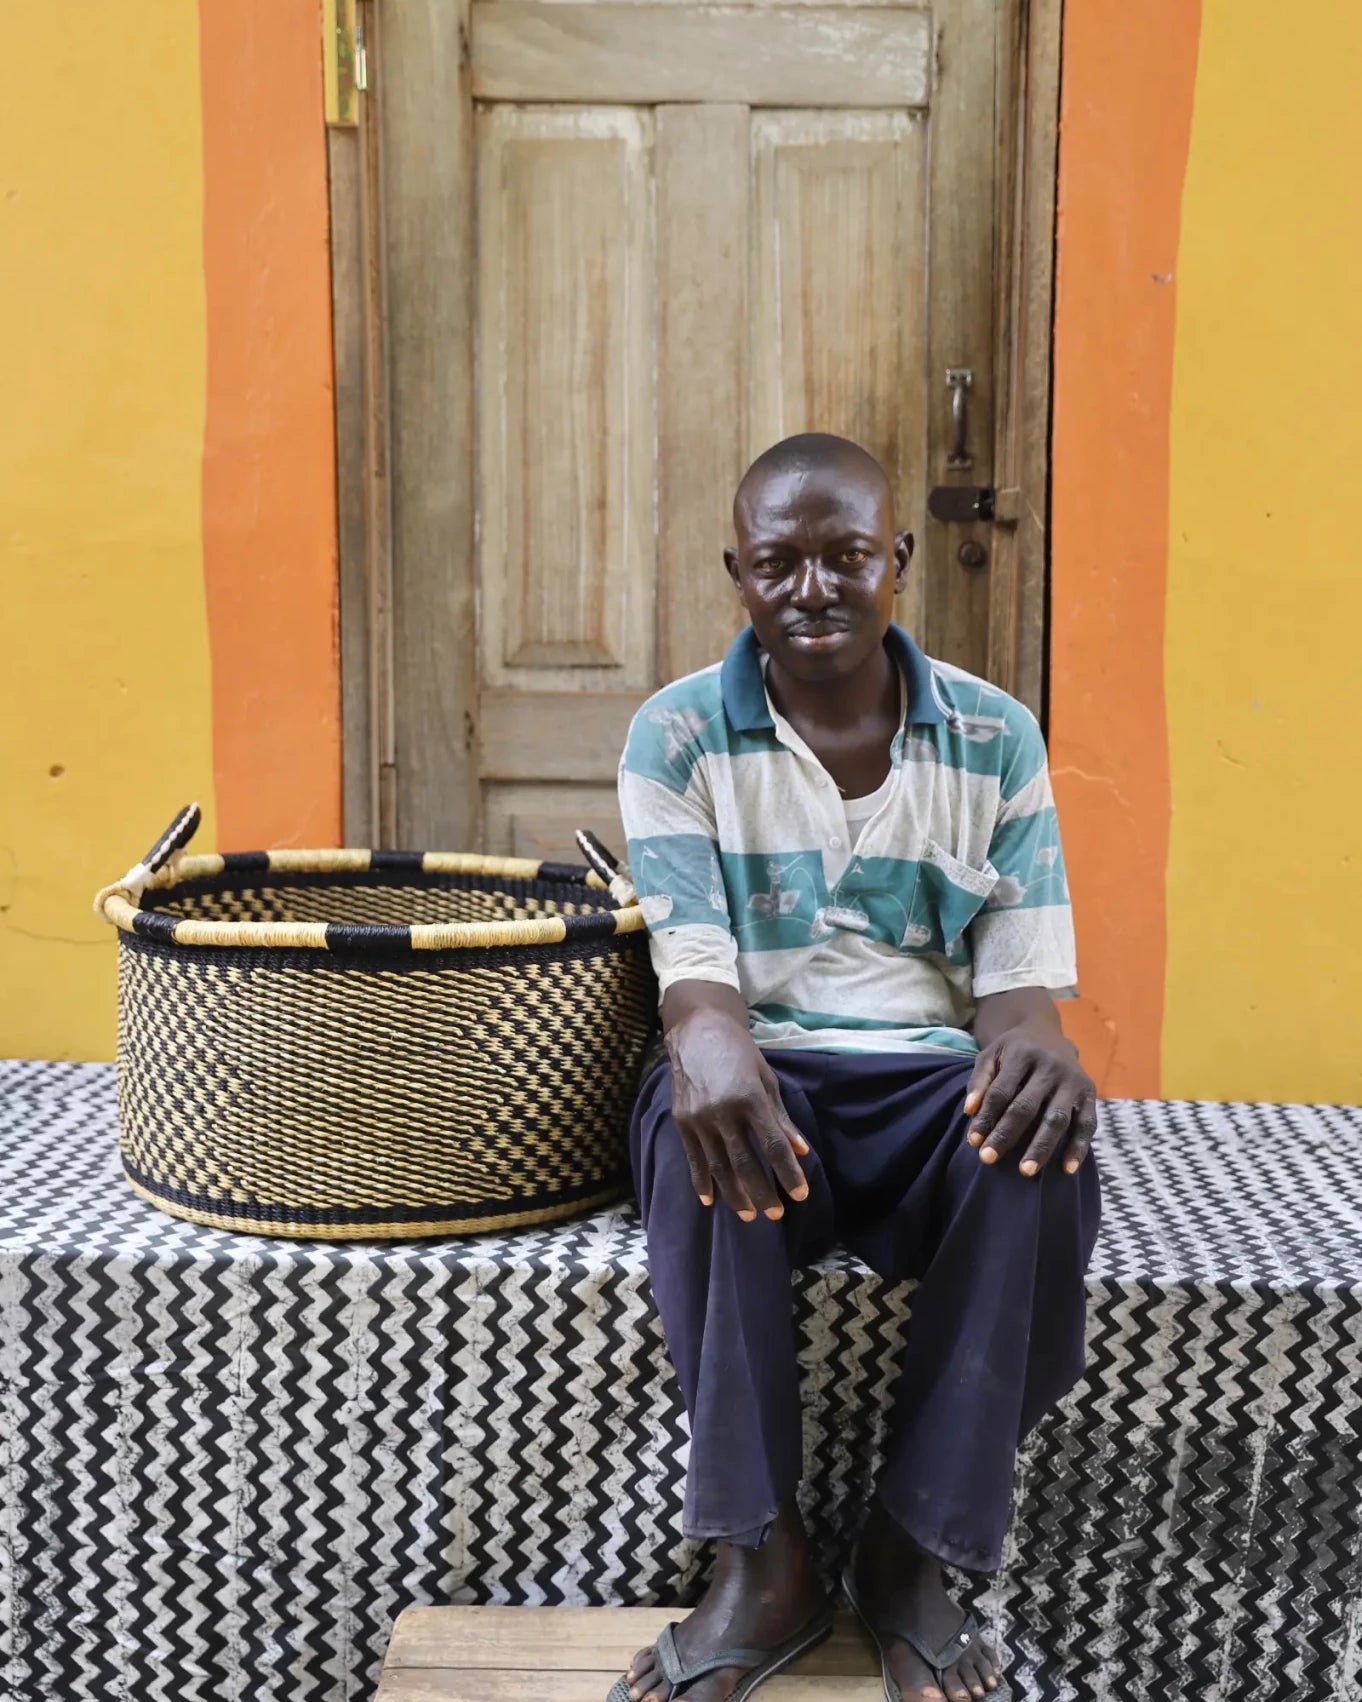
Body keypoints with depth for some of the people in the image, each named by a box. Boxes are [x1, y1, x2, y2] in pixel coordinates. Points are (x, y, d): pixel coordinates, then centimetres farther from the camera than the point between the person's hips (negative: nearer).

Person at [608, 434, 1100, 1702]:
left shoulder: (995, 739, 6)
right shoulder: (675, 737, 2)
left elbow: (1023, 964, 2)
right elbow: (691, 955, -9)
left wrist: (1033, 1036, -25)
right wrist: (707, 1035, -35)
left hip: (933, 1077, 1)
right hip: (763, 1073, -1)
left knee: (1041, 1154, -32)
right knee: (700, 1132, -36)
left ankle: (913, 1558, -15)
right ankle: (762, 1563, -21)